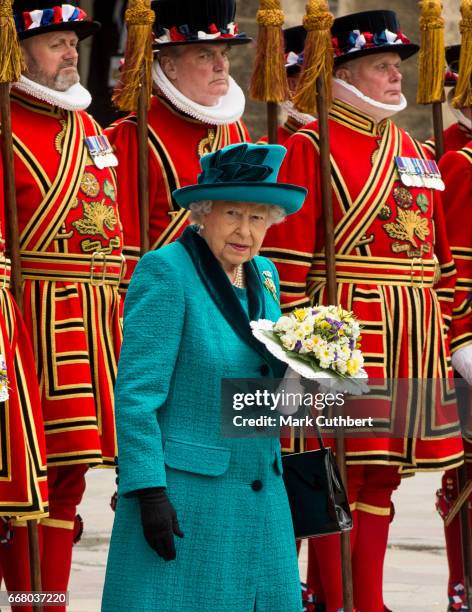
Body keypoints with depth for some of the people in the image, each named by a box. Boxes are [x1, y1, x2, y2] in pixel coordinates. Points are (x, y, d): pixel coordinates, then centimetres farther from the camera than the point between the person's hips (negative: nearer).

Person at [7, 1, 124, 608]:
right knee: (40, 471, -6)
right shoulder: (11, 129, -8)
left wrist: (120, 320, 18)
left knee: (69, 469, 10)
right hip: (38, 323, -8)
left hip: (94, 325, 8)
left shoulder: (85, 123, 18)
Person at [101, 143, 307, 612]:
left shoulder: (263, 275, 10)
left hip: (261, 497, 7)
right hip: (186, 497, -7)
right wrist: (150, 492, -20)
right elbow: (136, 392, -15)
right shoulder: (165, 271, -12)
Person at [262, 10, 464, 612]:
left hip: (412, 334, 7)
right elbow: (286, 254, -9)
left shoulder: (413, 151, 17)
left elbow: (439, 256, 20)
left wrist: (439, 331, 15)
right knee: (344, 467, -4)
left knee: (384, 470, 9)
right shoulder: (310, 146, -5)